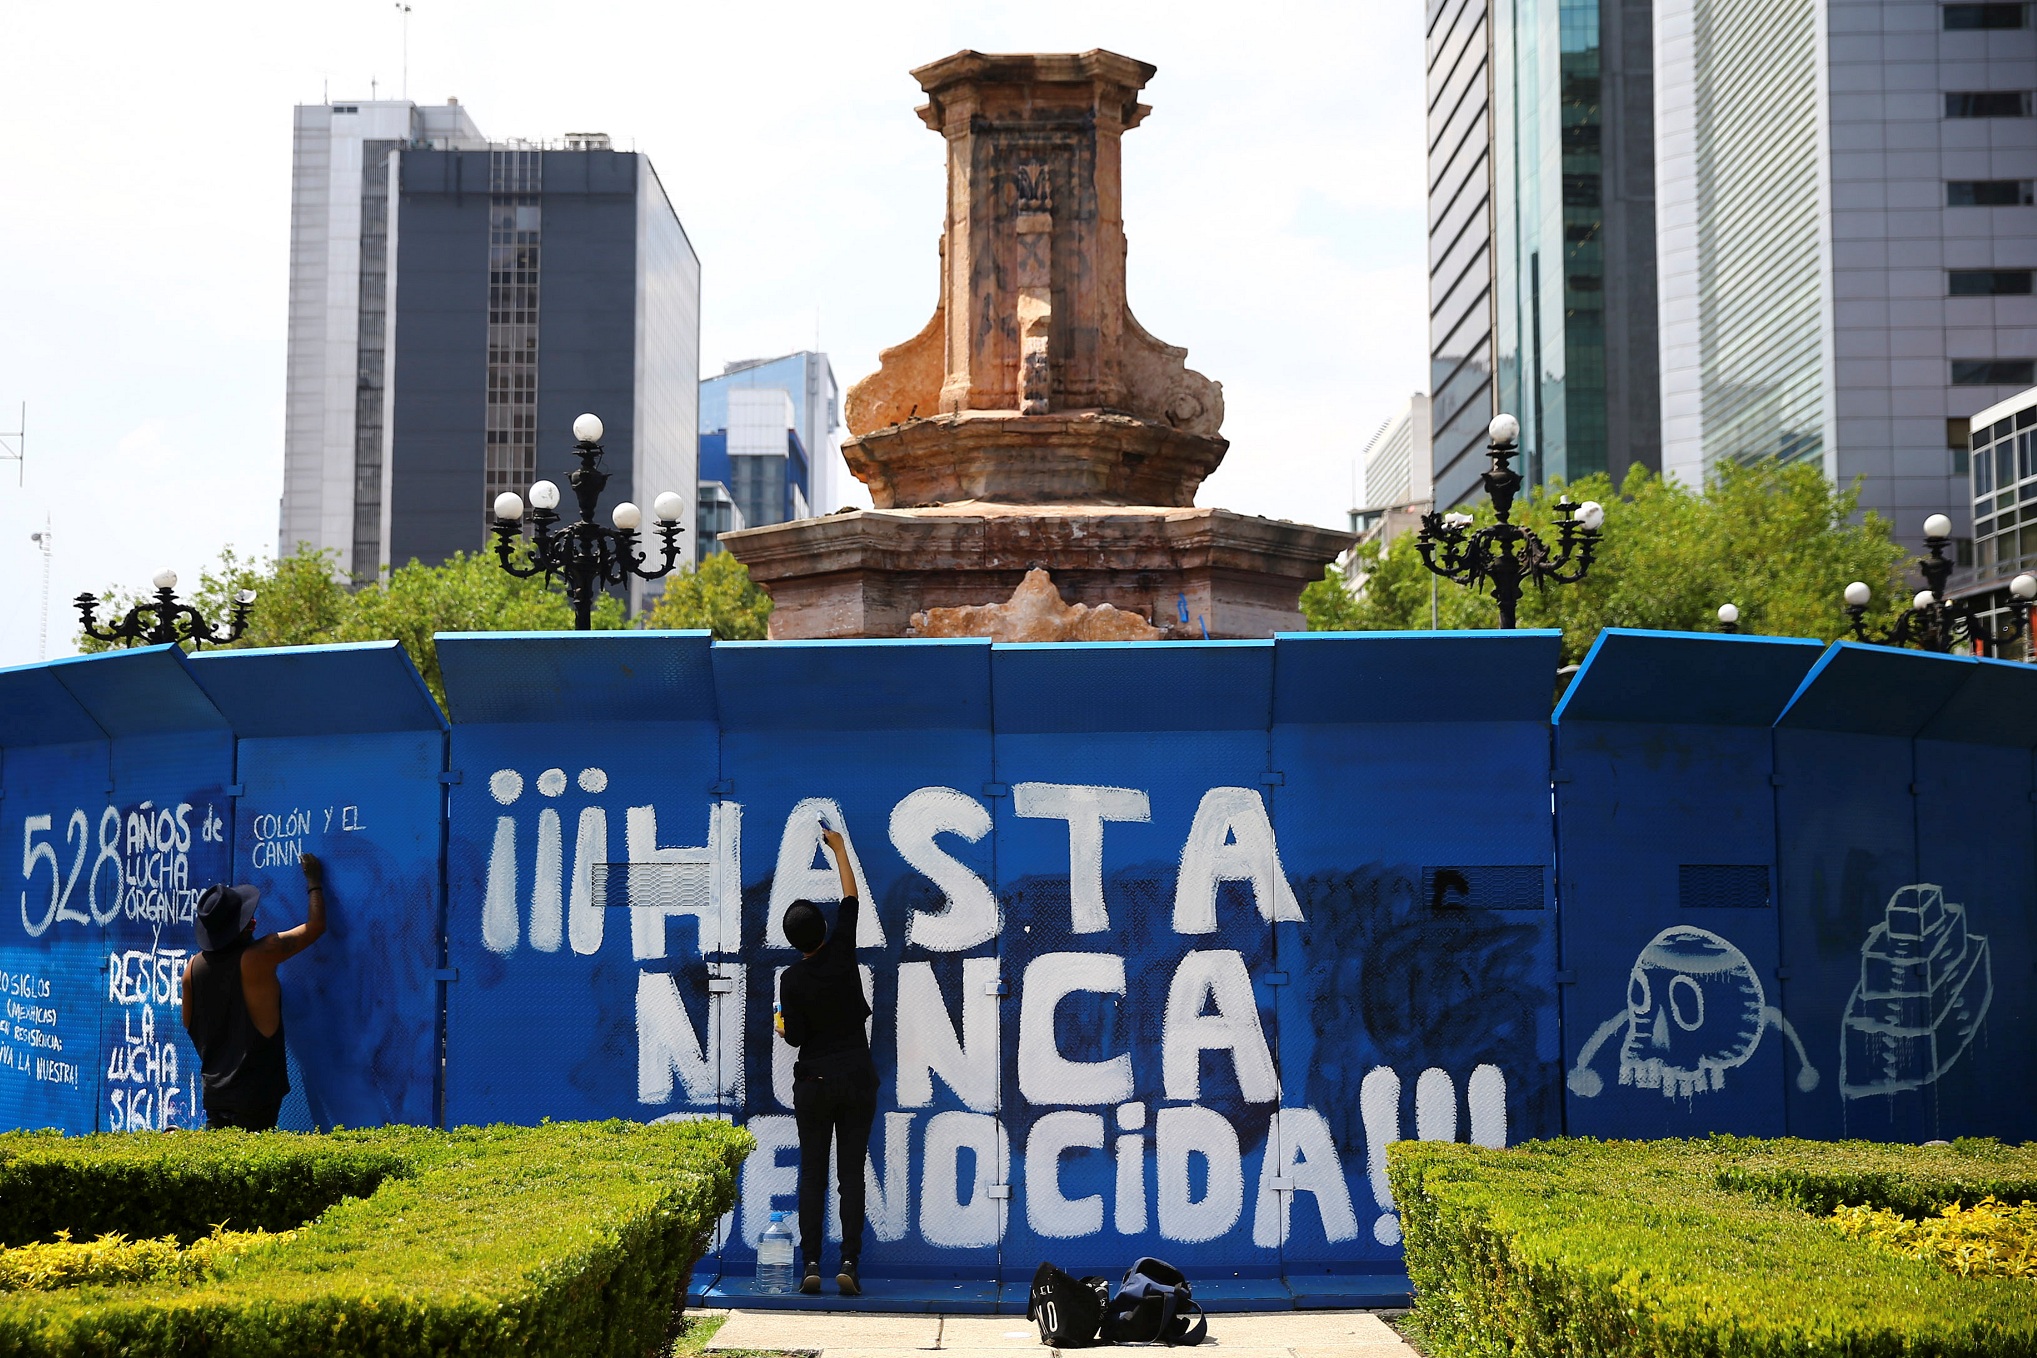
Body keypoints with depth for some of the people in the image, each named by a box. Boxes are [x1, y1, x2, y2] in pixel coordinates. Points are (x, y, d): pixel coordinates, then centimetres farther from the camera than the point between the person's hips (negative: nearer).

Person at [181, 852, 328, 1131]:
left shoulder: (193, 967, 0)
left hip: (215, 1087, 6)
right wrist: (314, 881, 10)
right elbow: (315, 926, -5)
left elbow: (189, 1025, 13)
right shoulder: (260, 956, -16)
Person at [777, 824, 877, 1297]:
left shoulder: (792, 979, -7)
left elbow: (795, 1037, -4)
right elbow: (851, 898, 9)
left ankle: (812, 1265, -1)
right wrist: (839, 849, 20)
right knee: (851, 1173, 1)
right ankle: (849, 1263, -6)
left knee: (812, 1174, 5)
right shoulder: (842, 953, -4)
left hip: (813, 1082, -1)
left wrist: (782, 1026, 19)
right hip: (857, 1079, 1)